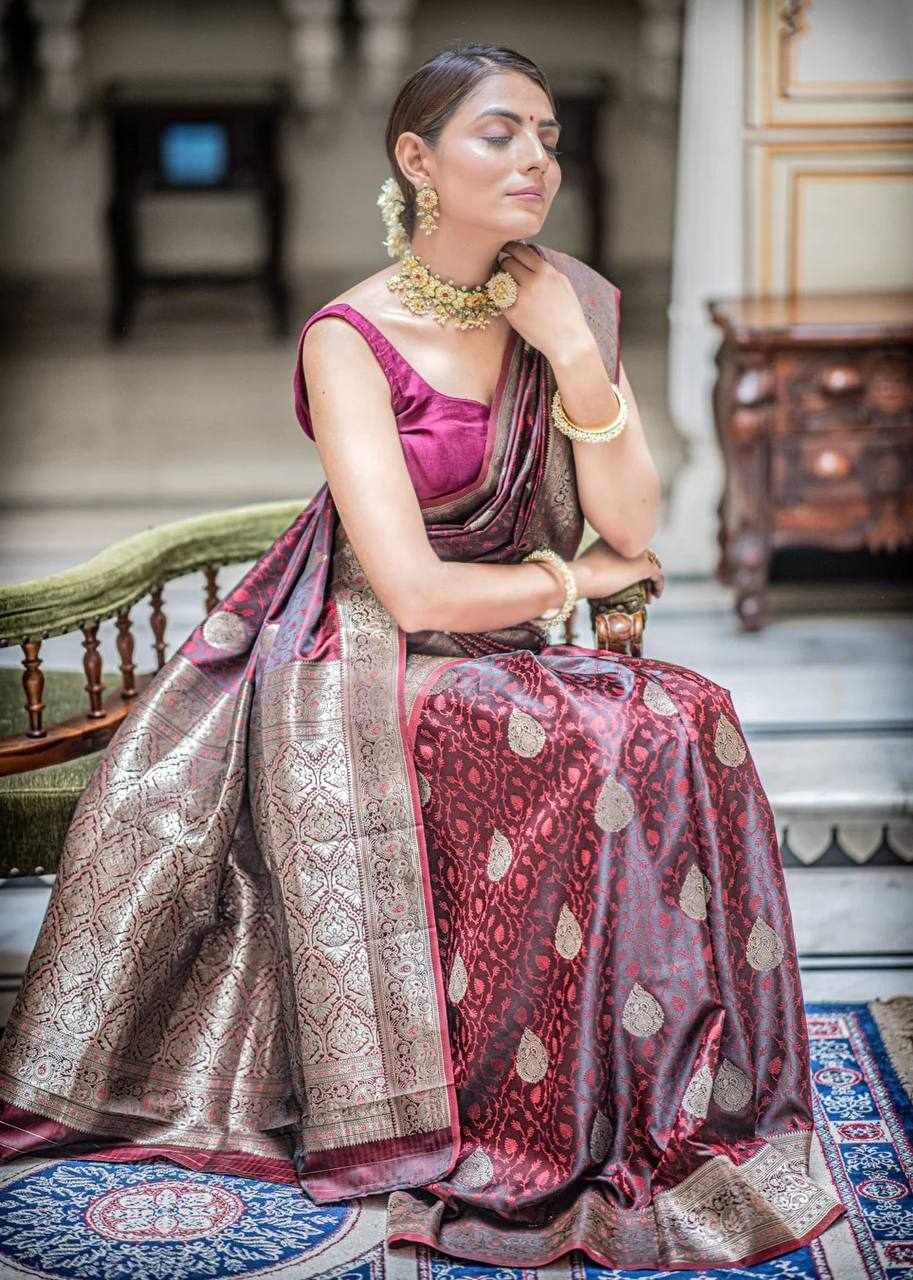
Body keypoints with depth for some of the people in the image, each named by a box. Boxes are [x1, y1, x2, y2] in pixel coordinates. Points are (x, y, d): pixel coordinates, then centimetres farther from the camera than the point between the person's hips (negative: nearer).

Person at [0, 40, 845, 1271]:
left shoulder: (574, 303, 4)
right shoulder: (352, 338, -14)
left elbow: (633, 525, -3)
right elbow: (412, 589, -20)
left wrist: (576, 355, -15)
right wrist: (578, 579, -7)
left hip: (497, 662, 6)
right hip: (358, 666, -5)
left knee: (689, 724, -22)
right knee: (598, 751, -30)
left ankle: (673, 1106, -10)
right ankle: (516, 1148, -18)